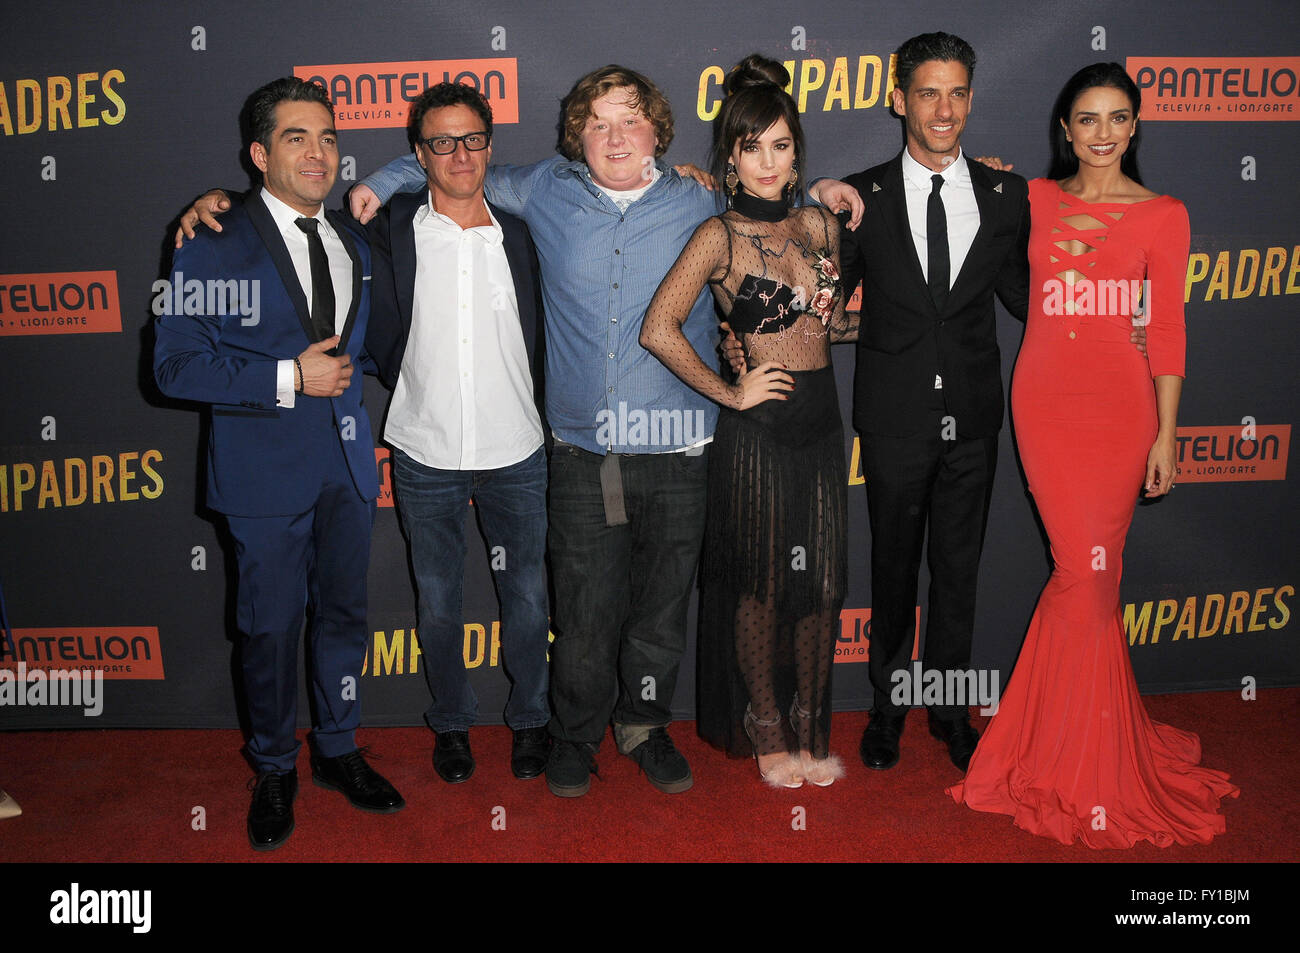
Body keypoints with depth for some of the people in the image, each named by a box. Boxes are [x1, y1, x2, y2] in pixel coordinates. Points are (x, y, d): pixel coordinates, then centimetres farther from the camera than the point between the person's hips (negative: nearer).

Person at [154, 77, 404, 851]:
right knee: (272, 626, 5)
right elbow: (176, 364, -13)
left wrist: (343, 371, 10)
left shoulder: (353, 243, 11)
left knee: (345, 613, 14)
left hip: (347, 464, 5)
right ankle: (275, 770, 26)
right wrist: (288, 378, -18)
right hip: (267, 468, -5)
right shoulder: (216, 247, -8)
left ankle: (338, 751, 33)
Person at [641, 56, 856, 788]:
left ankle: (811, 726, 31)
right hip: (758, 430, -5)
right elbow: (659, 329, -16)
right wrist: (730, 393, -11)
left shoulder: (819, 224, 8)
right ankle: (767, 728, 30)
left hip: (821, 421, 5)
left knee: (822, 585, 11)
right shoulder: (719, 237, -9)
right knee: (761, 588, 9)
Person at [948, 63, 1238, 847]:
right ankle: (1087, 761, 15)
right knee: (1087, 571, -2)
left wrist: (1167, 434, -2)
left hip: (1122, 402, 0)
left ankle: (1075, 744, 22)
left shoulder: (1163, 215, 4)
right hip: (1045, 397, 1)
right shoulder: (1034, 200, 8)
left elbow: (1167, 329, 1)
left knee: (1091, 572, 2)